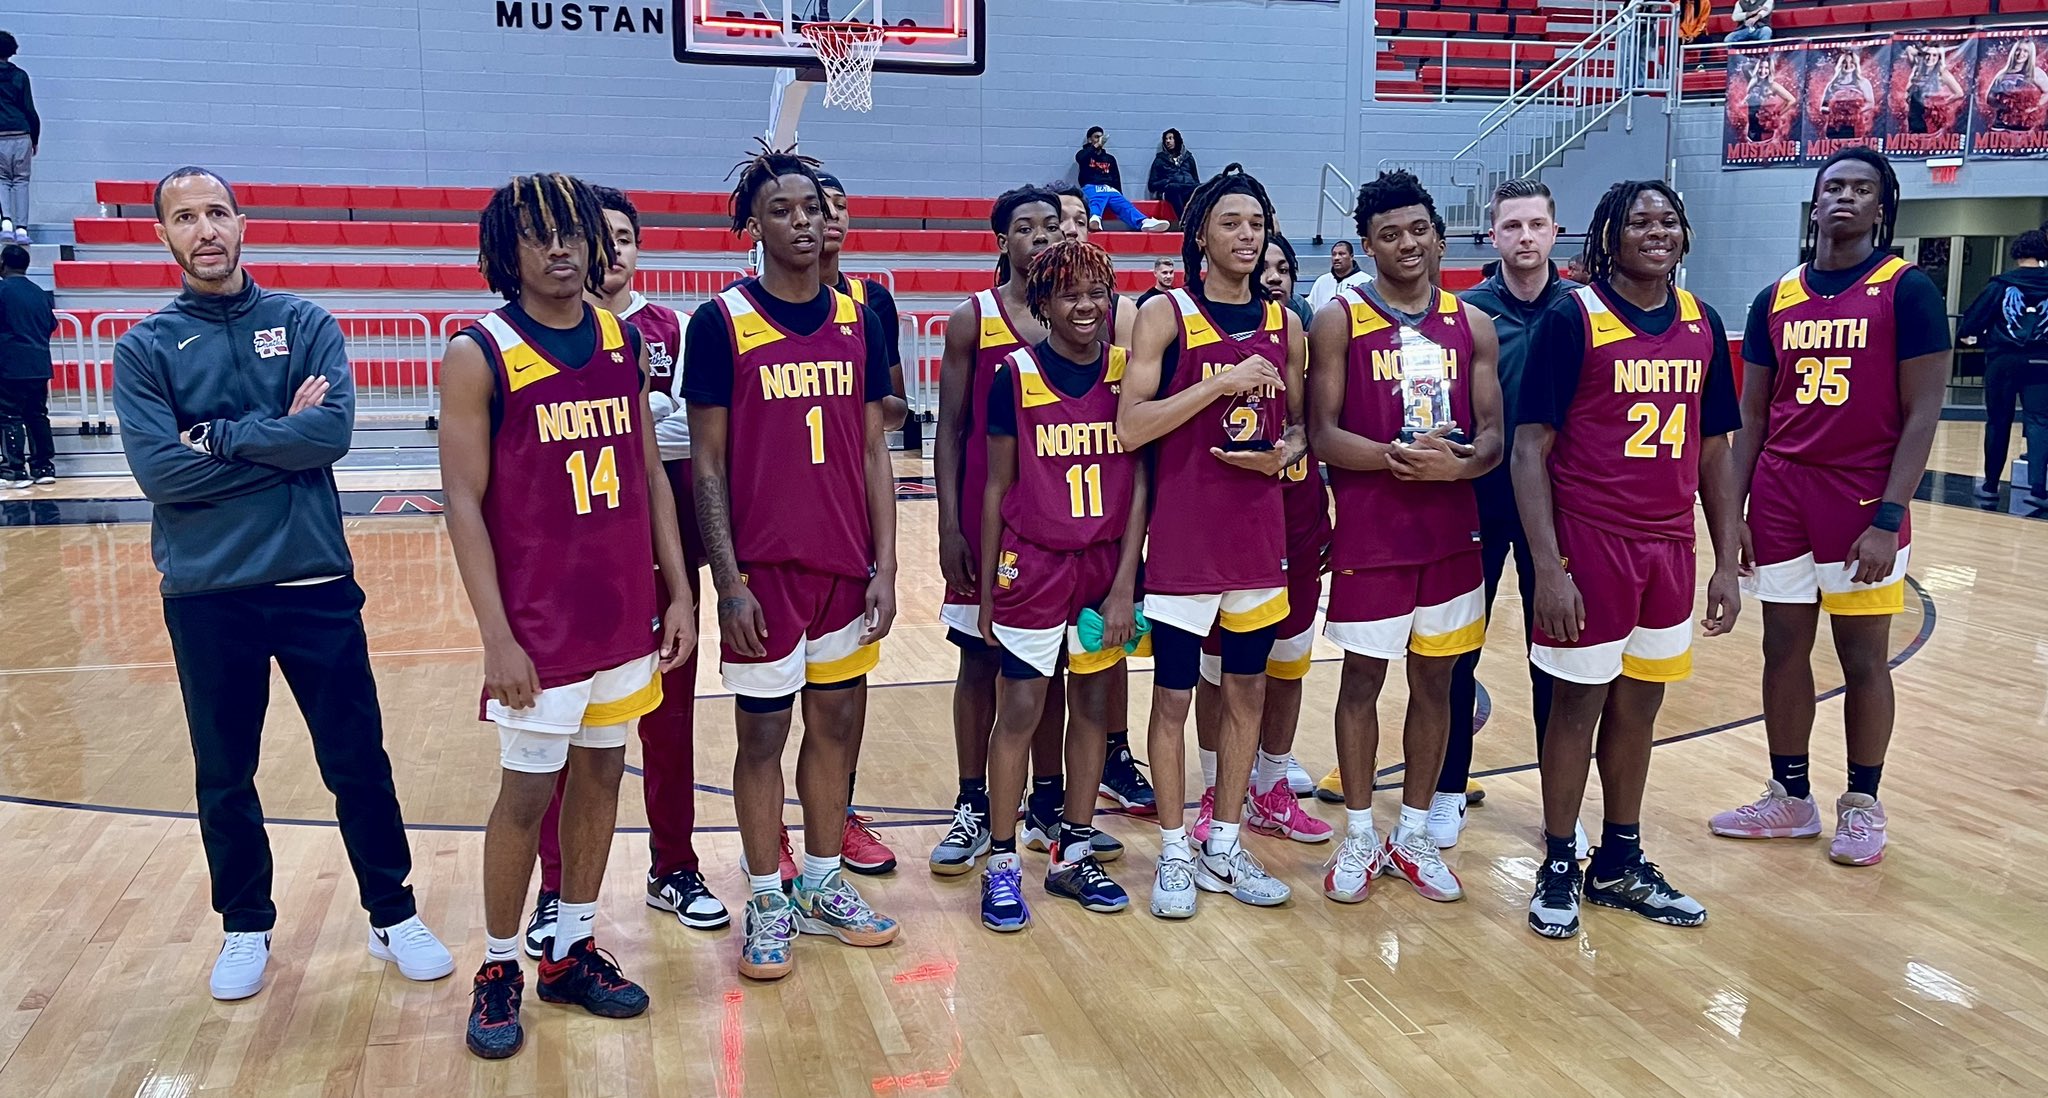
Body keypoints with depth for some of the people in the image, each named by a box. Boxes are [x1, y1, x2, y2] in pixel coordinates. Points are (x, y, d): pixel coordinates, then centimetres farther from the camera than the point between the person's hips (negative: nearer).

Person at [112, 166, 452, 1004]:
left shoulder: (306, 324, 2)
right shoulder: (145, 347, 1)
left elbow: (334, 432, -13)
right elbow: (158, 470, -12)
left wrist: (220, 437, -13)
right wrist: (279, 440, -12)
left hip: (316, 582, 0)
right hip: (206, 595, 1)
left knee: (358, 762, 7)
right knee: (223, 778, 13)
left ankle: (394, 915, 23)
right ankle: (245, 928, 31)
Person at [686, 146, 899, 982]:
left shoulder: (859, 320, 5)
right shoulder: (721, 322, -6)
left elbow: (873, 452, 7)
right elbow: (707, 462, -7)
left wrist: (885, 566, 1)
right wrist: (729, 582, -12)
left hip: (847, 567, 4)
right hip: (764, 569, -4)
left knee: (835, 723, 13)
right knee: (763, 732, 6)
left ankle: (822, 887, 29)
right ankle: (766, 903, 21)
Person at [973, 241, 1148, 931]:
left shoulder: (1128, 373, 0)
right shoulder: (1016, 377, -6)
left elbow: (1138, 483, 0)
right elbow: (997, 488, -1)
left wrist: (1125, 581, -6)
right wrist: (986, 589, 0)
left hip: (1105, 569, 3)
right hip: (1033, 566, -3)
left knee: (1093, 706, 11)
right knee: (1019, 712, 1)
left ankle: (1073, 854, 25)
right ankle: (1002, 865, 14)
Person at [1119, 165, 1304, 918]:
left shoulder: (1283, 323, 8)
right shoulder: (1166, 315, -6)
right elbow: (1129, 428, -16)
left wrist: (1286, 451, -6)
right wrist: (1221, 382, -21)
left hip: (1258, 534, 5)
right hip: (1182, 537, -5)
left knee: (1247, 691, 12)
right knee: (1174, 697, 4)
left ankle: (1225, 846, 26)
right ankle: (1174, 852, 19)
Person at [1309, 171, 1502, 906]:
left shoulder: (1472, 324, 7)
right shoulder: (1339, 321, -3)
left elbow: (1493, 432, 4)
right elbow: (1324, 435, -9)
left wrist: (1463, 461, -18)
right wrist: (1396, 457, -24)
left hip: (1451, 531, 4)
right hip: (1369, 533, -3)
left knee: (1434, 681, 11)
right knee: (1362, 679, 6)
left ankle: (1414, 835, 26)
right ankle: (1359, 836, 21)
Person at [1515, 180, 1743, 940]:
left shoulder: (1702, 324, 7)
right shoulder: (1571, 319, -9)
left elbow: (1714, 453, 12)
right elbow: (1529, 449, -12)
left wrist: (1727, 562, 7)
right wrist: (1548, 568, -18)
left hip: (1670, 547, 5)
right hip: (1590, 542, -5)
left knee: (1640, 702, 14)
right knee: (1579, 700, 4)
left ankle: (1620, 862, 29)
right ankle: (1558, 867, 19)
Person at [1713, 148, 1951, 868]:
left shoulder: (1908, 290, -6)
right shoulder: (1776, 299, 7)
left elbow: (1922, 415, -9)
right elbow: (1752, 415, 10)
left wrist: (1888, 520, -15)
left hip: (1863, 500, -4)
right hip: (1781, 496, 4)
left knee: (1863, 658, 6)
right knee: (1784, 651, 10)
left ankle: (1863, 805, 22)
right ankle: (1790, 798, 24)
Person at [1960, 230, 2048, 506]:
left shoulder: (2001, 284, -1)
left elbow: (1973, 319, 0)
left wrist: (1965, 333, 20)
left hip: (2003, 361, 0)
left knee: (1998, 422, 9)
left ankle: (1990, 485, 17)